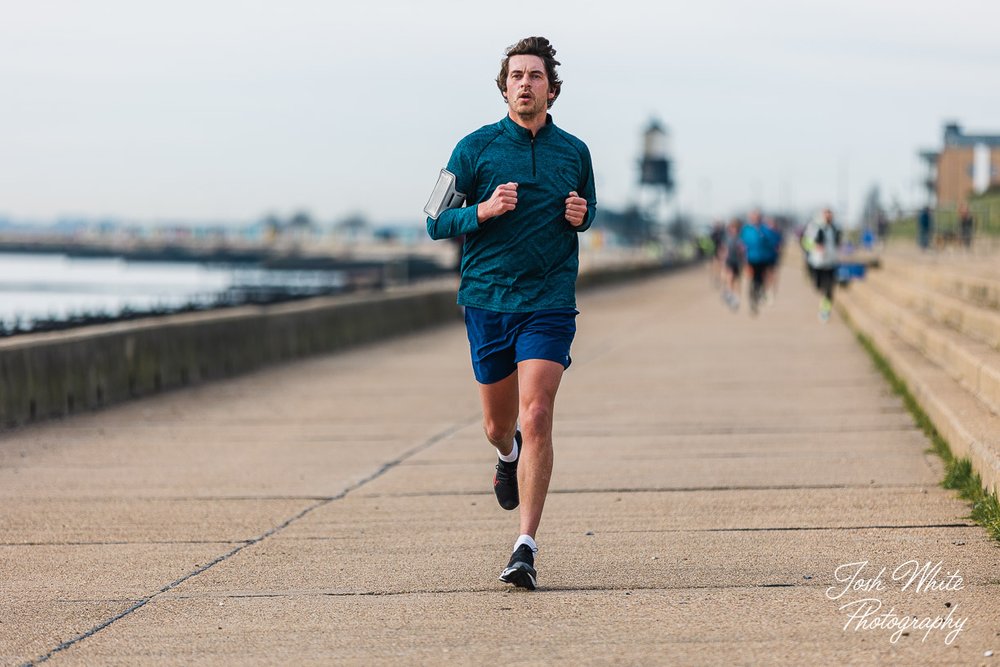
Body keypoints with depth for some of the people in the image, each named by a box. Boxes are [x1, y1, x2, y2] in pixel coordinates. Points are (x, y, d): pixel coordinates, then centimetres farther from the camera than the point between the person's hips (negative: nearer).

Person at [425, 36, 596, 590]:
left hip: (550, 302, -1)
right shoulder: (476, 148, 1)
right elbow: (437, 223, 2)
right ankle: (509, 456, 50)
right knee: (498, 426, 11)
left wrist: (582, 215, 0)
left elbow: (589, 210, 24)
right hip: (486, 300, 1)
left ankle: (526, 548, -13)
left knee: (537, 419, -15)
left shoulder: (574, 152, 7)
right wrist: (484, 210, -17)